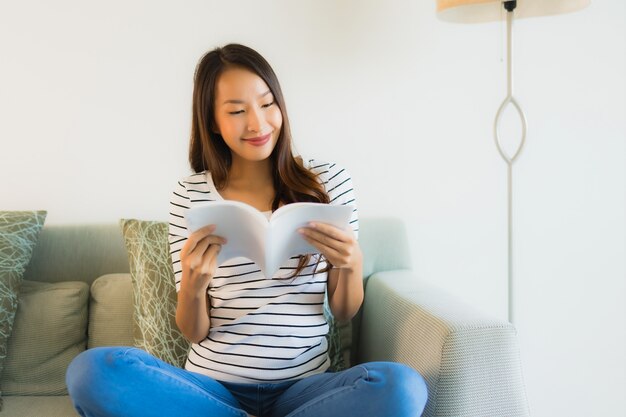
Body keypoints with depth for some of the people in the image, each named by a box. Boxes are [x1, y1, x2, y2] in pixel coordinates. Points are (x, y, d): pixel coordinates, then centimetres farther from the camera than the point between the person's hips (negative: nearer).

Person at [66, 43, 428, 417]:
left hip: (304, 387, 0)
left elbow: (344, 313, 7)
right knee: (91, 371, -27)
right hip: (211, 385, 1)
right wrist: (193, 283, -19)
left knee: (402, 387, -32)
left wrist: (352, 266, -15)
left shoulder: (328, 180, 2)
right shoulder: (190, 195, 1)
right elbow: (194, 332, 3)